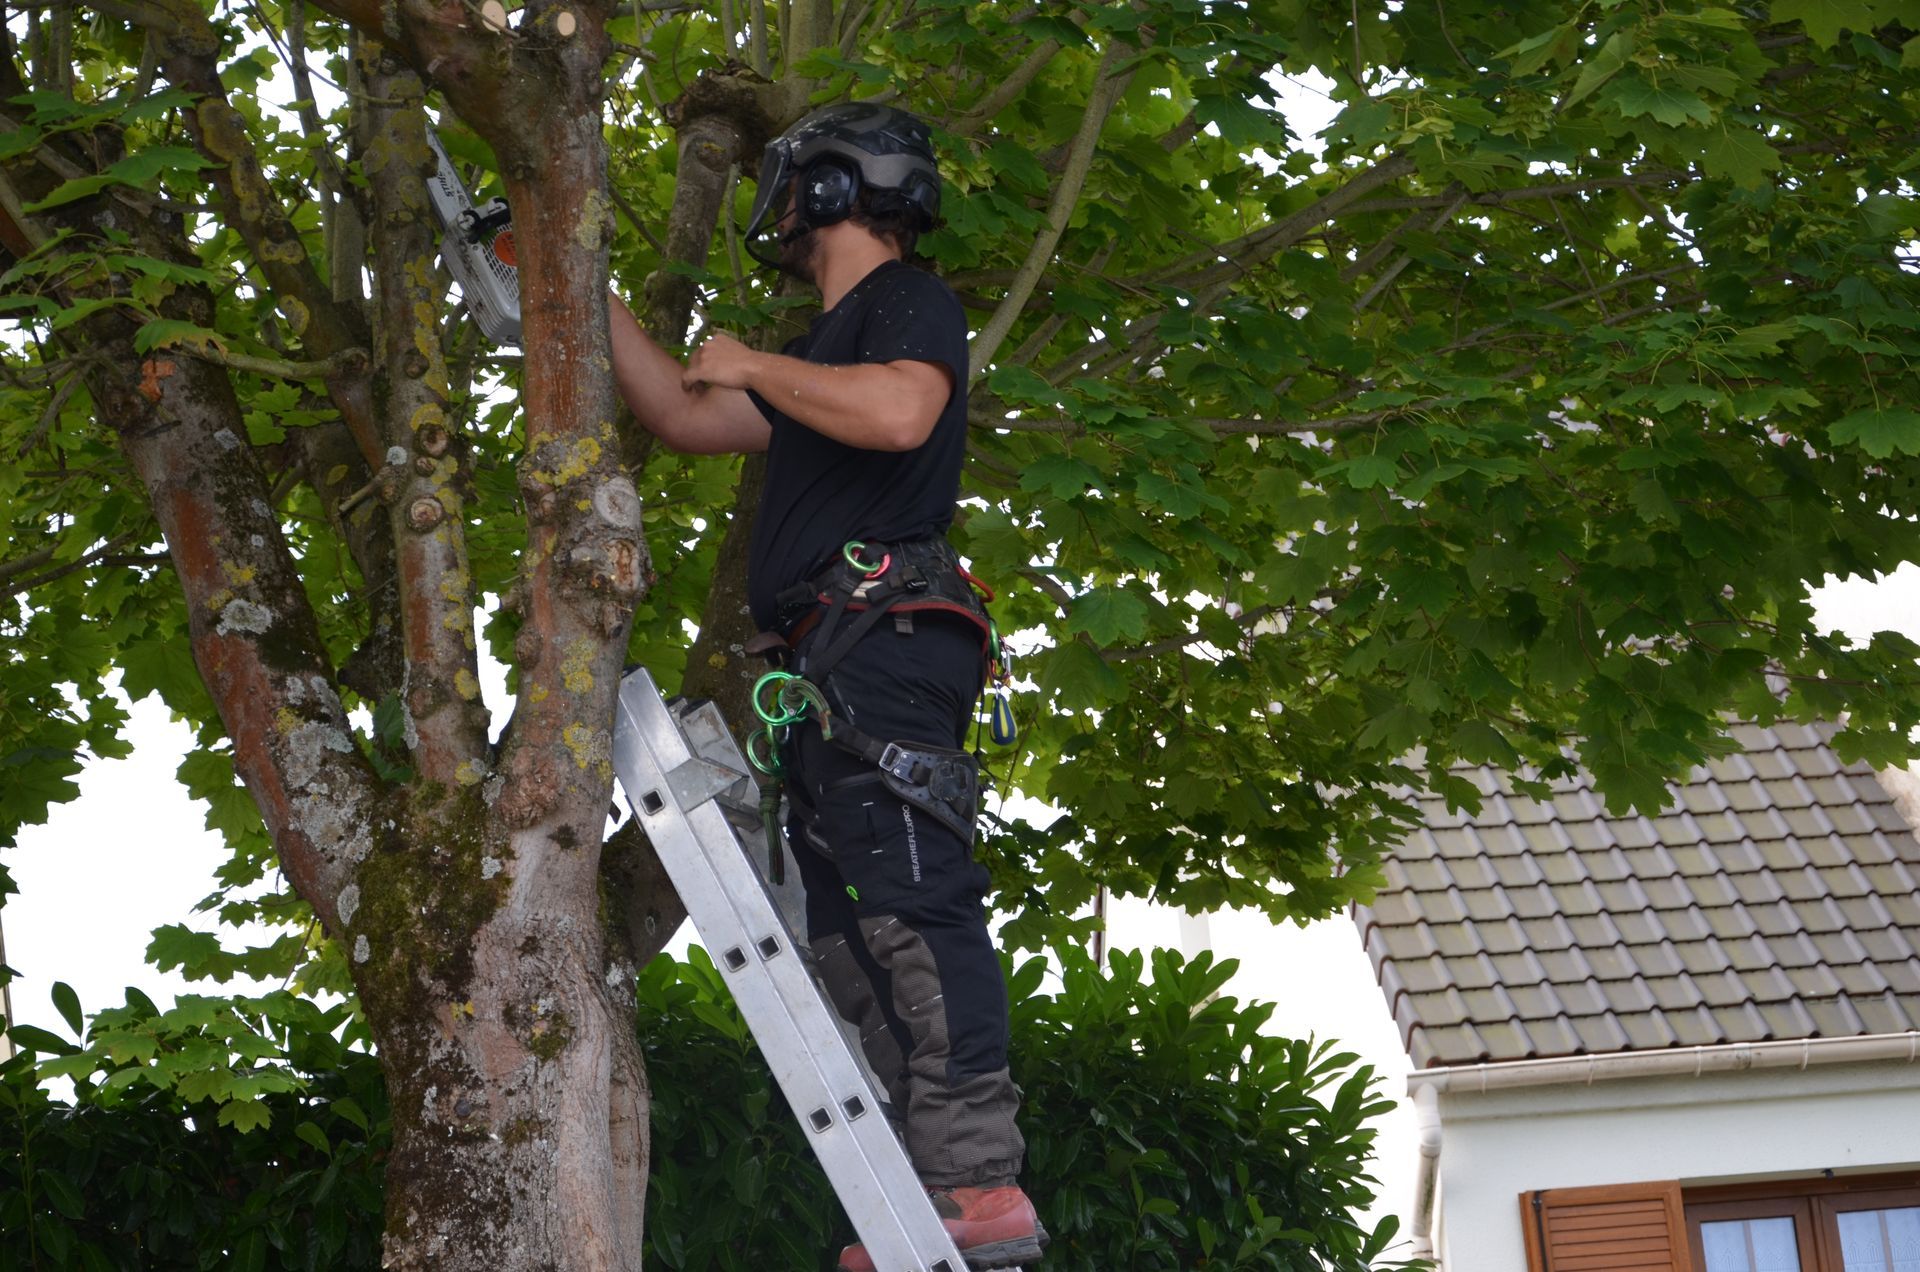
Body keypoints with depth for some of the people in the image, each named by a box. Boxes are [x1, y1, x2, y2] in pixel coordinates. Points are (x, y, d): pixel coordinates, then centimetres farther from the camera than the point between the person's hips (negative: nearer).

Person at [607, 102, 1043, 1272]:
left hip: (884, 627, -10)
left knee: (908, 891, -21)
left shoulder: (909, 299, 2)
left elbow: (900, 412, -19)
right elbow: (684, 418, 35)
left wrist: (751, 364, -6)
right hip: (828, 668, 10)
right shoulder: (826, 351, 32)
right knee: (840, 923, 4)